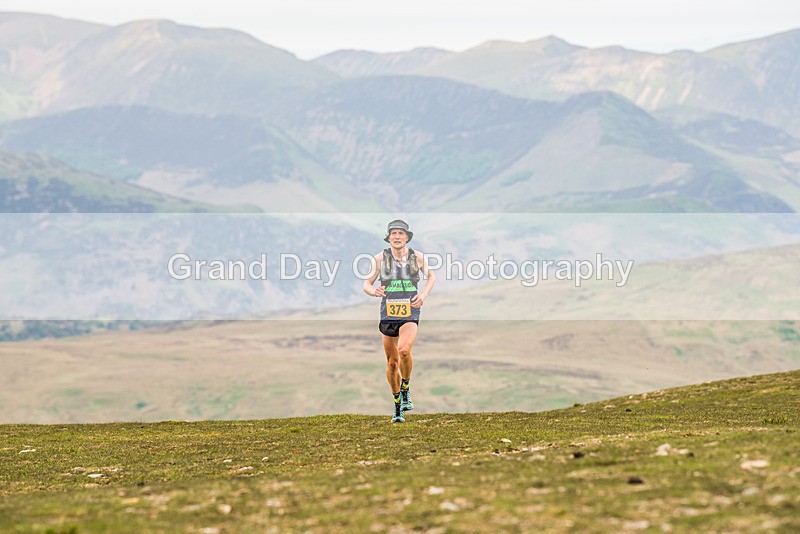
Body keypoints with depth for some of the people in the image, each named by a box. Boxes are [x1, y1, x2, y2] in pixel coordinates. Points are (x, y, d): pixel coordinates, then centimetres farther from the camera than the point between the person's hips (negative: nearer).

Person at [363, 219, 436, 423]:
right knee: (392, 362, 8)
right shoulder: (380, 258, -2)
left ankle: (406, 388, -3)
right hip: (388, 315, 2)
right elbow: (366, 284, 6)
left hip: (410, 315, -2)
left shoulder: (417, 257, -1)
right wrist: (374, 290, -18)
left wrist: (424, 294, 0)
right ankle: (397, 405, 26)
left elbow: (431, 276, 18)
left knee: (404, 350, -29)